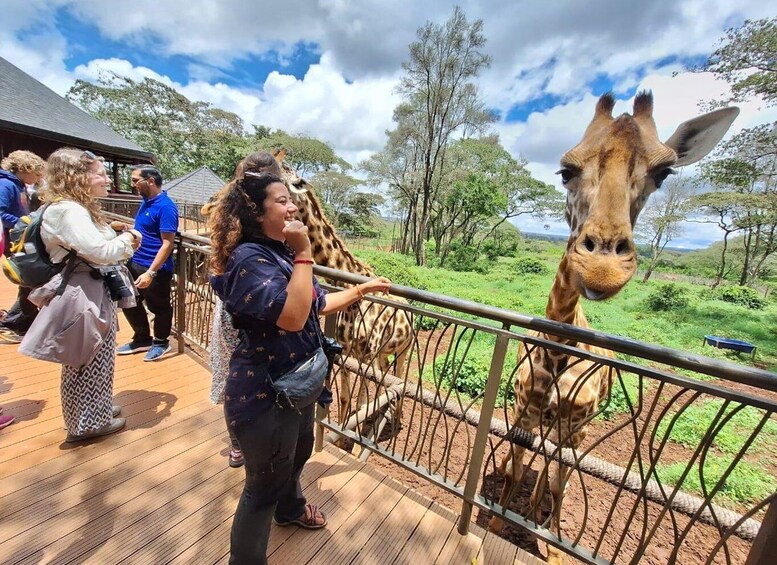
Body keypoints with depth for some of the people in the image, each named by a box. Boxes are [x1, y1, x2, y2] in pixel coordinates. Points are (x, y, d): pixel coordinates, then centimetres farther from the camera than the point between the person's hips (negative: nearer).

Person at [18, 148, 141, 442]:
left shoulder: (79, 208, 13)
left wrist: (123, 240, -2)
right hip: (85, 294, -10)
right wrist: (127, 238, -10)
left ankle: (95, 409, 38)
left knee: (95, 359, 21)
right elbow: (101, 252, -28)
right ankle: (87, 422, 23)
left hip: (94, 291, 10)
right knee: (87, 361, 5)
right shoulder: (69, 211, -20)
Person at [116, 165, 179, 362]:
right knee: (130, 303, 19)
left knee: (159, 307, 9)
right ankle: (142, 339, 37)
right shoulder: (146, 202, 9)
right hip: (135, 264, 9)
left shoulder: (165, 207, -19)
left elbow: (167, 243, -24)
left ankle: (161, 342, 29)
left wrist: (150, 273, -27)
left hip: (155, 269, -9)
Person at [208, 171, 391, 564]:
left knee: (298, 451, 31)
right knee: (265, 481, 13)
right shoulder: (249, 259, -23)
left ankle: (291, 509, 61)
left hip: (295, 382, 10)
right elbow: (292, 316, -36)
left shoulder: (279, 252, 7)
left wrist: (362, 289, 14)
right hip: (263, 393, -10)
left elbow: (318, 303, 13)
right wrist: (304, 254, -31)